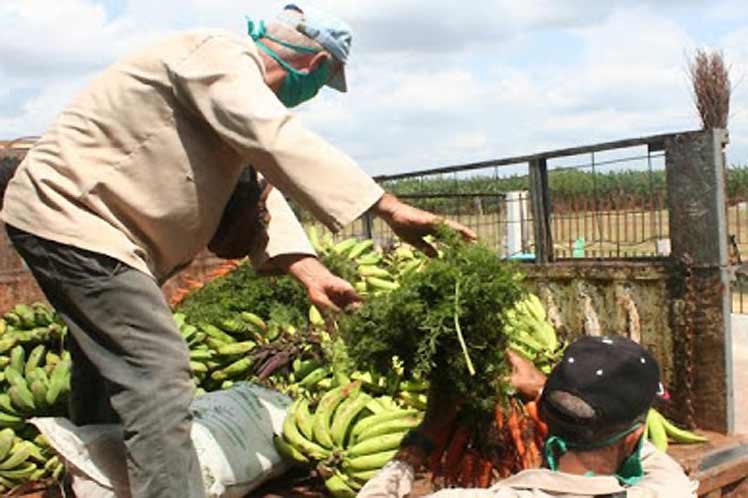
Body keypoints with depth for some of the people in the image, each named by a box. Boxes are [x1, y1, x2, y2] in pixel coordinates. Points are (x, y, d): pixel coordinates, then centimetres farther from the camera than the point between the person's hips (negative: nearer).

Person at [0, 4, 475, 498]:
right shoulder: (219, 56, -18)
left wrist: (310, 270, -7)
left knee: (109, 365, 21)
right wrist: (391, 208, -37)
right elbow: (282, 143, -34)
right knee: (156, 369, -17)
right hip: (69, 212, -11)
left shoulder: (236, 80, 13)